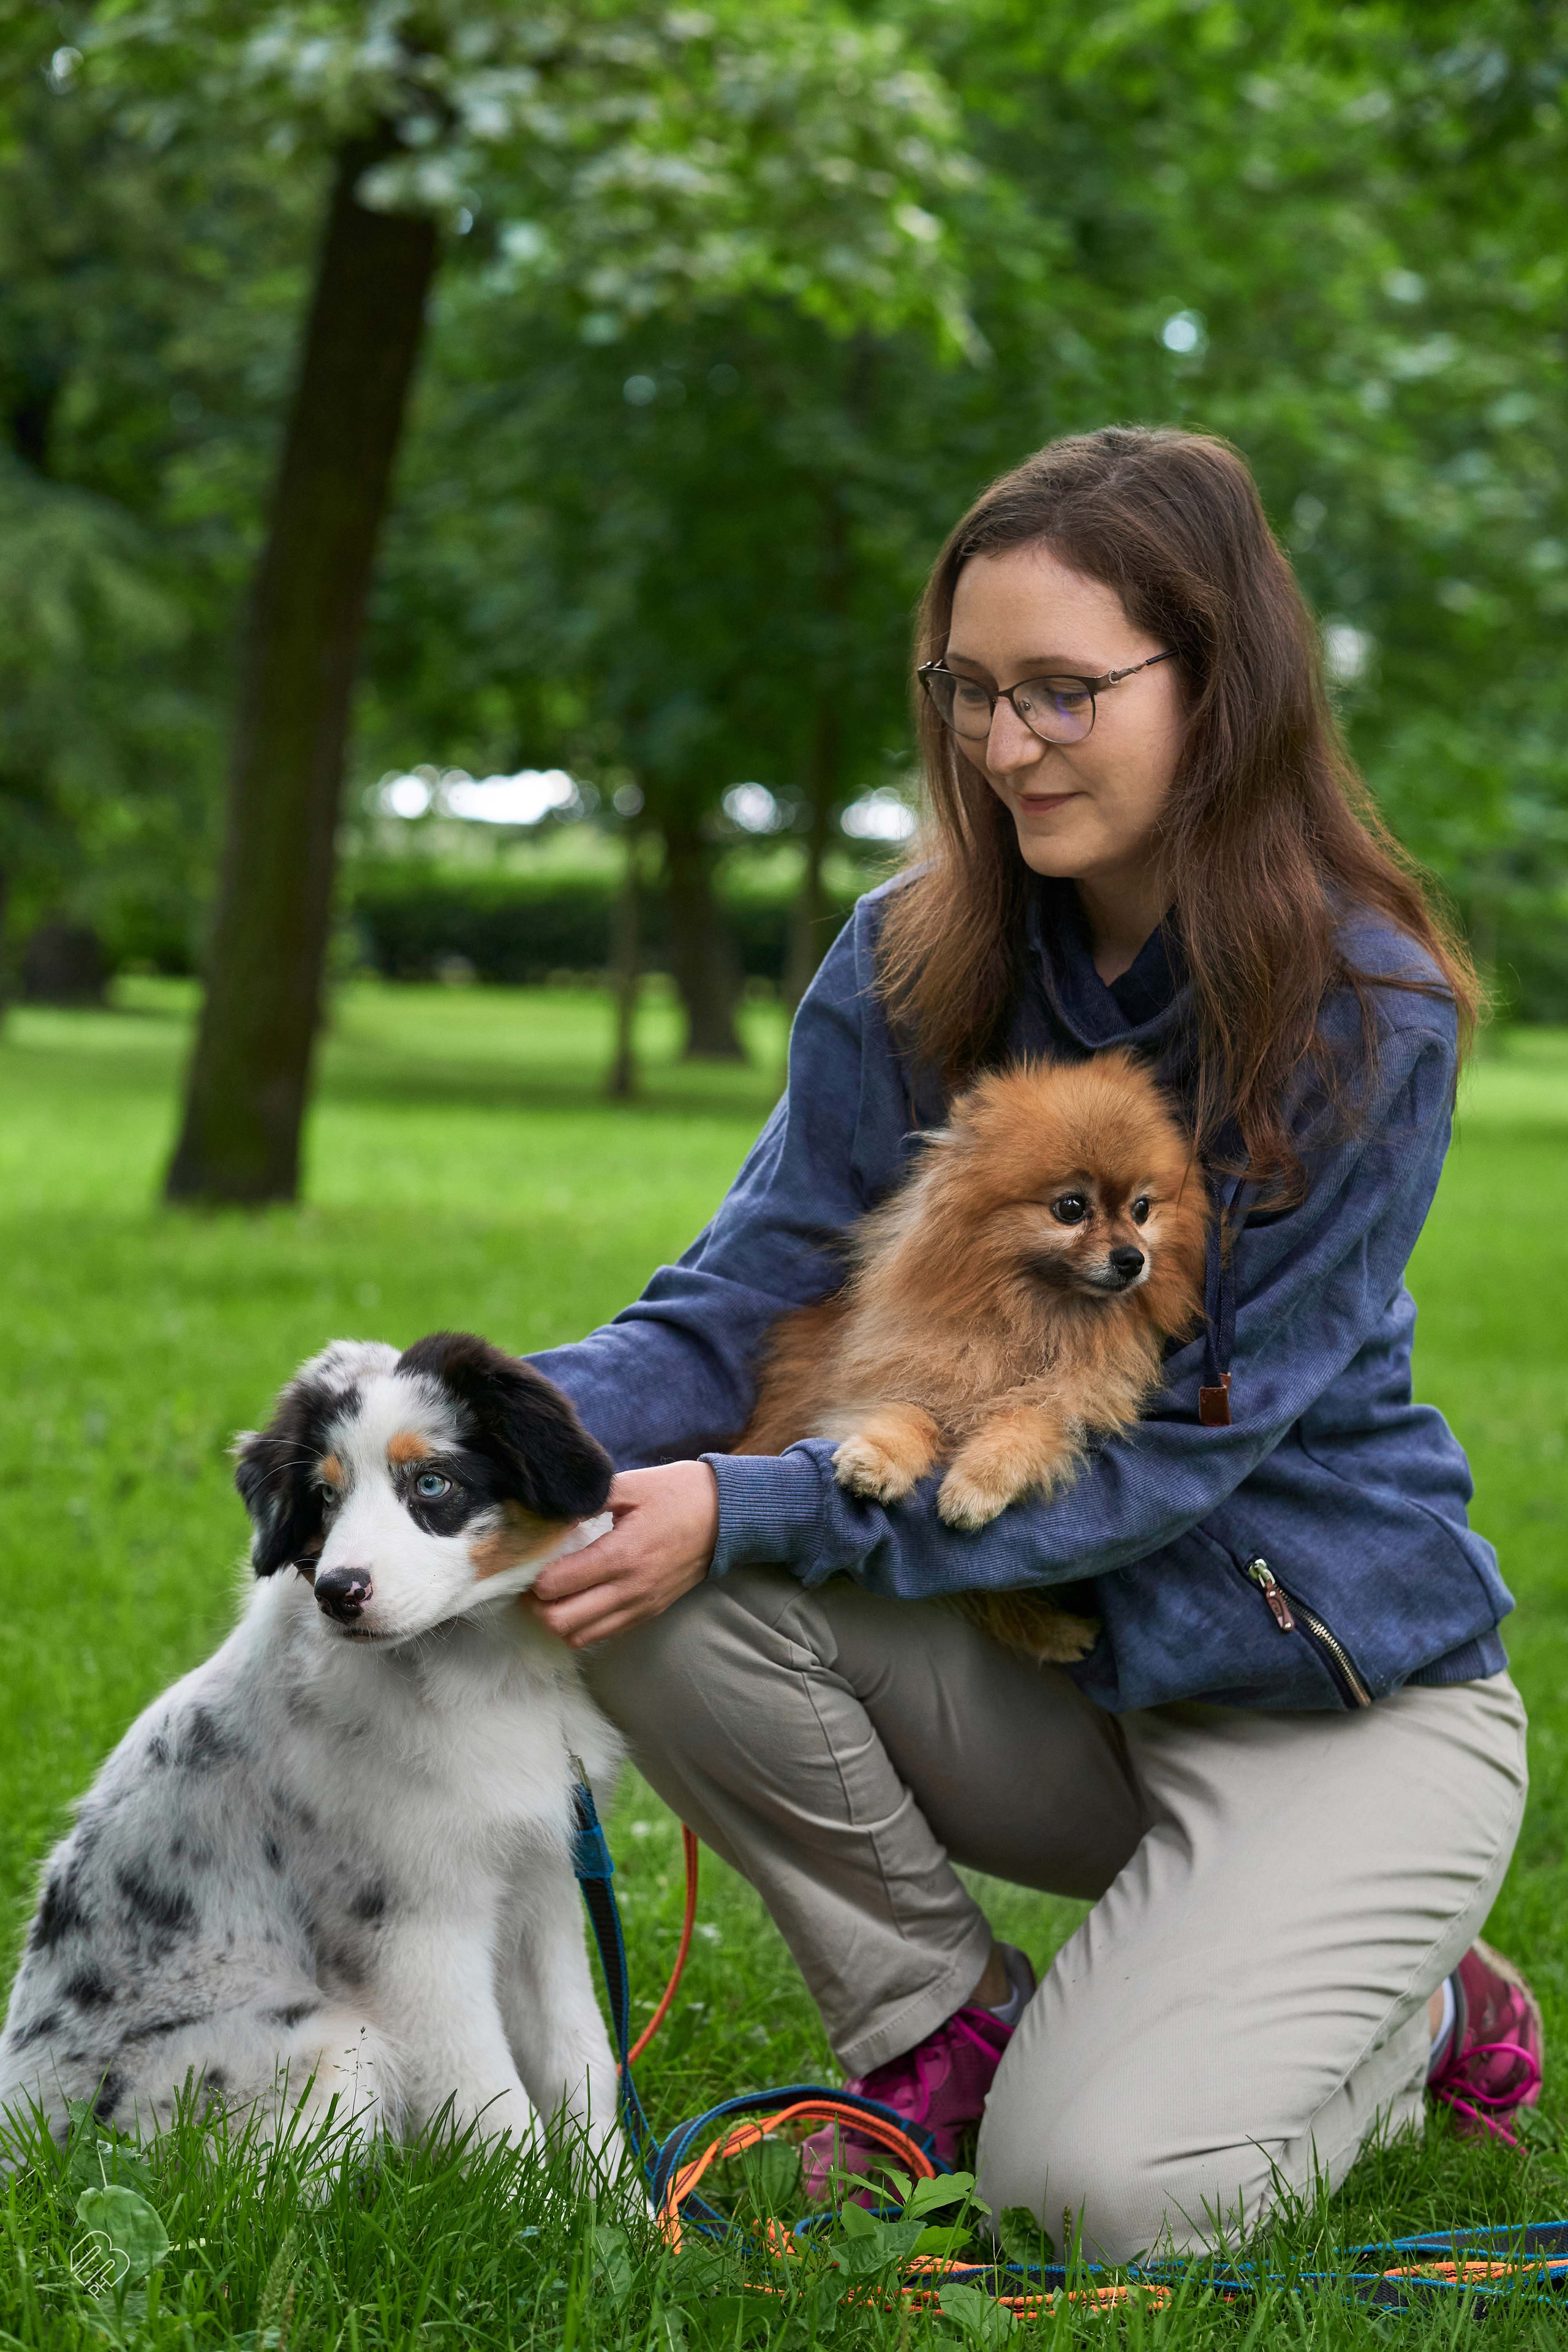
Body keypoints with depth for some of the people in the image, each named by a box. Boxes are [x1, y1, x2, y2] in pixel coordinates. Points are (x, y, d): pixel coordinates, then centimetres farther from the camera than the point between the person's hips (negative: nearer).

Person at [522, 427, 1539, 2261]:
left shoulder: (1365, 1015, -19)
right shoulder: (912, 963, -4)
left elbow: (1170, 1445, -22)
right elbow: (749, 1298, -6)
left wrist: (751, 1509, -31)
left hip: (1336, 1698, -4)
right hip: (1045, 1671, 5)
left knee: (1097, 2186, -23)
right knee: (653, 1590, -22)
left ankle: (1415, 2013, 10)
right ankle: (947, 2020, -1)